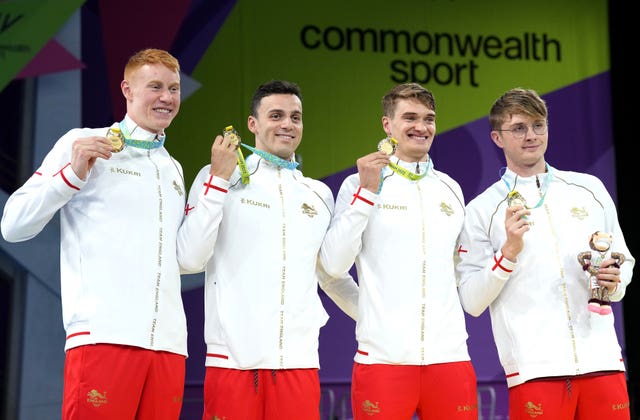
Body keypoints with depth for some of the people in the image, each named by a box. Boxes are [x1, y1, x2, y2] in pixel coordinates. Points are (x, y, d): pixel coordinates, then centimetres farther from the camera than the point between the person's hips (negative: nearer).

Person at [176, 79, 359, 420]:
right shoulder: (217, 177, 5)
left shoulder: (319, 194, 16)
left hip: (300, 360, 3)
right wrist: (219, 178, -7)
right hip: (233, 358, -3)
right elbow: (190, 259, -5)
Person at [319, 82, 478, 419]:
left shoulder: (450, 188, 15)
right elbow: (334, 265, -7)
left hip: (449, 354, 4)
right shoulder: (360, 183, 3)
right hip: (383, 356, -3)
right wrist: (366, 192, -10)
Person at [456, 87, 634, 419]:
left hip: (602, 362, 3)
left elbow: (624, 260, 19)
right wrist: (509, 251, -13)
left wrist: (614, 280, -2)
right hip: (534, 371, -3)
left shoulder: (590, 188, 12)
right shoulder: (482, 210, 3)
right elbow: (471, 302, -1)